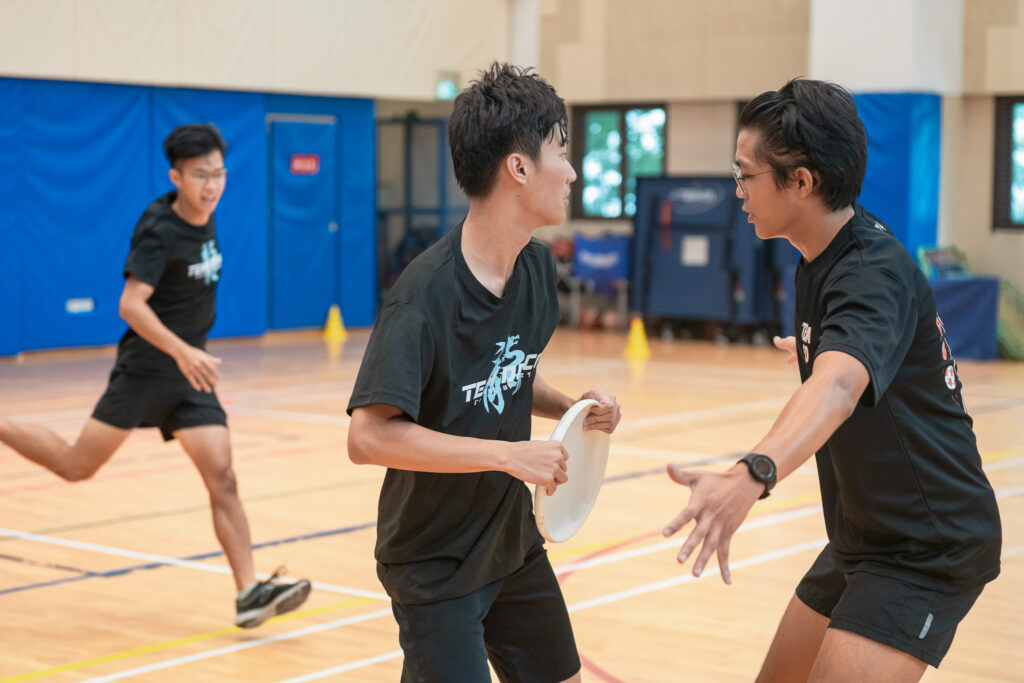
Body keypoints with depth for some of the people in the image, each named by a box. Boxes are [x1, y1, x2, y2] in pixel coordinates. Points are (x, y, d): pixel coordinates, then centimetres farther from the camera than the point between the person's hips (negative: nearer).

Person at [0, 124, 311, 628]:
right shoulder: (159, 230, -17)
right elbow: (130, 305, -27)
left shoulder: (205, 220, 6)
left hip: (190, 373, 6)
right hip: (145, 370, -6)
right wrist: (183, 351, -38)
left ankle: (249, 592, -11)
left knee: (222, 478, -7)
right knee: (77, 466, 3)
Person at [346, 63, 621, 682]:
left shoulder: (538, 266, -1)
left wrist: (572, 408, -5)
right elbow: (369, 437, -32)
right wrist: (509, 454, -32)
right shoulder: (425, 294, -27)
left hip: (512, 540, 8)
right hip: (433, 559, -8)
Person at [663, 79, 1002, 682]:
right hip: (865, 540, 10)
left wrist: (752, 475, -65)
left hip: (928, 552, -10)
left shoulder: (873, 271, -27)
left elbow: (837, 388, -47)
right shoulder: (825, 257, 3)